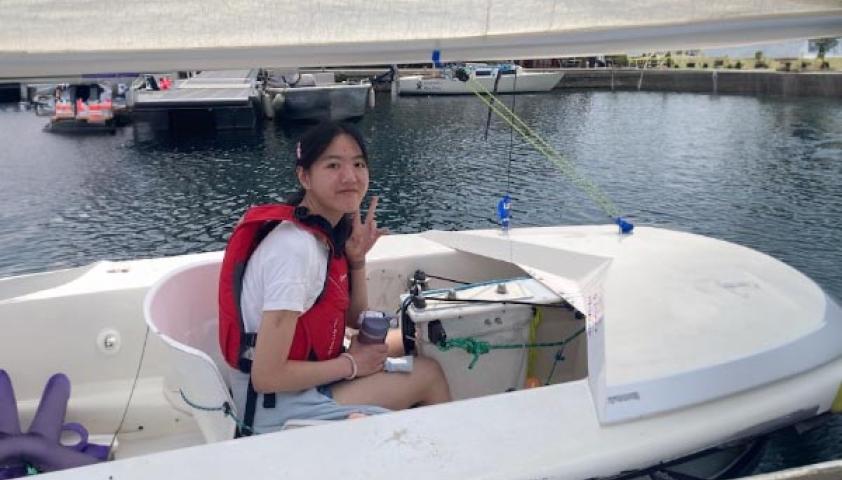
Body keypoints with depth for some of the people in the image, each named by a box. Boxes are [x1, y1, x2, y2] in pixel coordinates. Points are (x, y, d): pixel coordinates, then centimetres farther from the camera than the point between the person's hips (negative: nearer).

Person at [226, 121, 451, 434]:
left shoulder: (329, 232, 0)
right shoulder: (296, 250, -27)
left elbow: (354, 320, 9)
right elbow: (266, 376, -28)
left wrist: (357, 260, -8)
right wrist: (351, 364, -14)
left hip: (298, 371, 9)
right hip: (278, 409, -9)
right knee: (428, 373, -5)